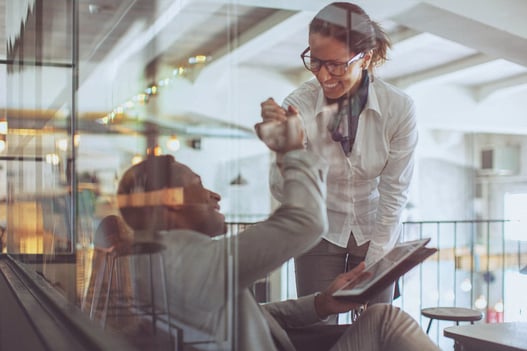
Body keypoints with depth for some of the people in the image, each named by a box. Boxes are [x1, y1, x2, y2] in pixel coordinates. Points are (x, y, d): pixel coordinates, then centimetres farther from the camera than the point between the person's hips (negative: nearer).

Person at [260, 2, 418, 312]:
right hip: (320, 232, 0)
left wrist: (371, 269, -12)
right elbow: (284, 193, -19)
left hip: (377, 231, 0)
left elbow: (394, 196, -13)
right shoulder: (299, 105, -21)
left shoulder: (399, 108, -20)